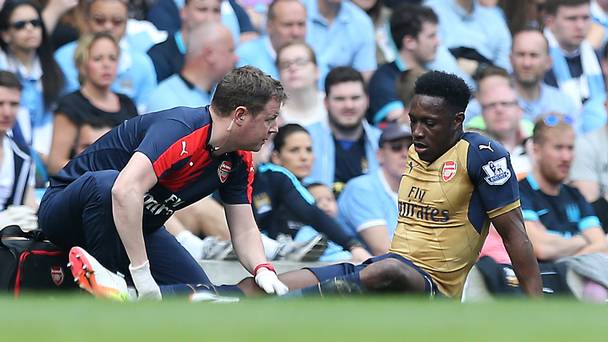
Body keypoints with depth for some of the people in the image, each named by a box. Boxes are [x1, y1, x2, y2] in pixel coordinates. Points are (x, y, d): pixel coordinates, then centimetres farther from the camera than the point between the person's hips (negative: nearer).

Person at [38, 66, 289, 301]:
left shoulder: (238, 163, -3)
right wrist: (142, 273, -47)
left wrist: (263, 270, -21)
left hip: (135, 227, 8)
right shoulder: (179, 128, -32)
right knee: (106, 181, -42)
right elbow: (125, 190, -46)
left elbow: (244, 230, 2)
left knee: (204, 294, -11)